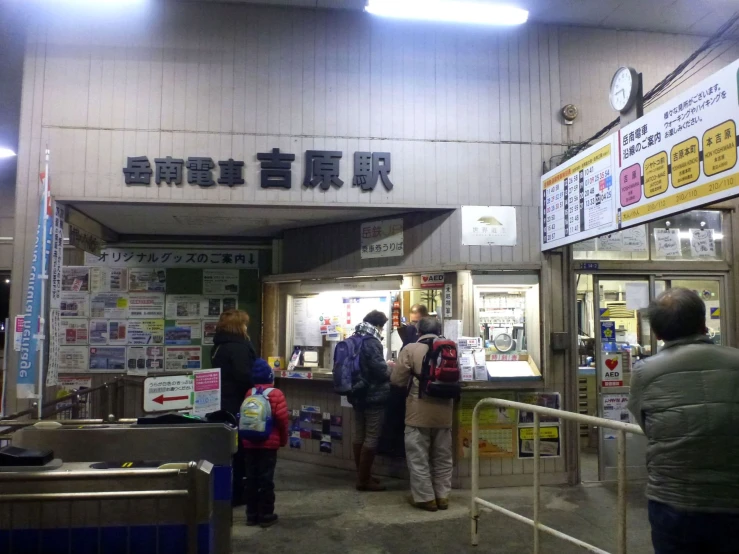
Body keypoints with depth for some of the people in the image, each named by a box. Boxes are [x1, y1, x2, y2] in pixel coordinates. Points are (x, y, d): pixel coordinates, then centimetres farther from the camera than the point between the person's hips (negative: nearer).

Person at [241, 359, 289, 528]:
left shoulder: (249, 393, 4)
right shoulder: (276, 394, -9)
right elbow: (282, 418, -13)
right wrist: (283, 439, 1)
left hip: (249, 442, 4)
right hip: (269, 443, -4)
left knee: (251, 478, 10)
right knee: (266, 479, 2)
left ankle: (252, 514, 17)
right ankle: (266, 515, 7)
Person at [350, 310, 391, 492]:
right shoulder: (371, 341, -17)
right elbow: (380, 369, -20)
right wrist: (389, 374, 1)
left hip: (357, 394, 9)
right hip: (373, 395, -9)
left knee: (359, 436, 13)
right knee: (371, 438, -2)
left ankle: (362, 476, 22)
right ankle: (364, 480, 3)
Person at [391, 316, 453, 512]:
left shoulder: (411, 349, -9)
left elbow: (397, 380, -6)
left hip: (419, 413, -4)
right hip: (444, 413, 5)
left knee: (418, 457, 8)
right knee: (442, 458, 16)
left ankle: (425, 497, 14)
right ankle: (442, 496, 24)